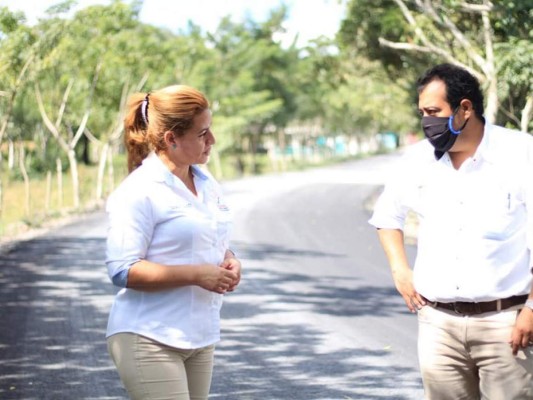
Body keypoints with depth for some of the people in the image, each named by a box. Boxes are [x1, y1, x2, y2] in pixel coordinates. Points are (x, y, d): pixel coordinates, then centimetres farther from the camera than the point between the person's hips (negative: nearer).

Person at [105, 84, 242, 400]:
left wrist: (230, 262, 2)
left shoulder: (207, 184, 12)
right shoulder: (139, 192, -13)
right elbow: (122, 270, -19)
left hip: (201, 338, 8)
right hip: (150, 340, -8)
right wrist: (195, 274, -22)